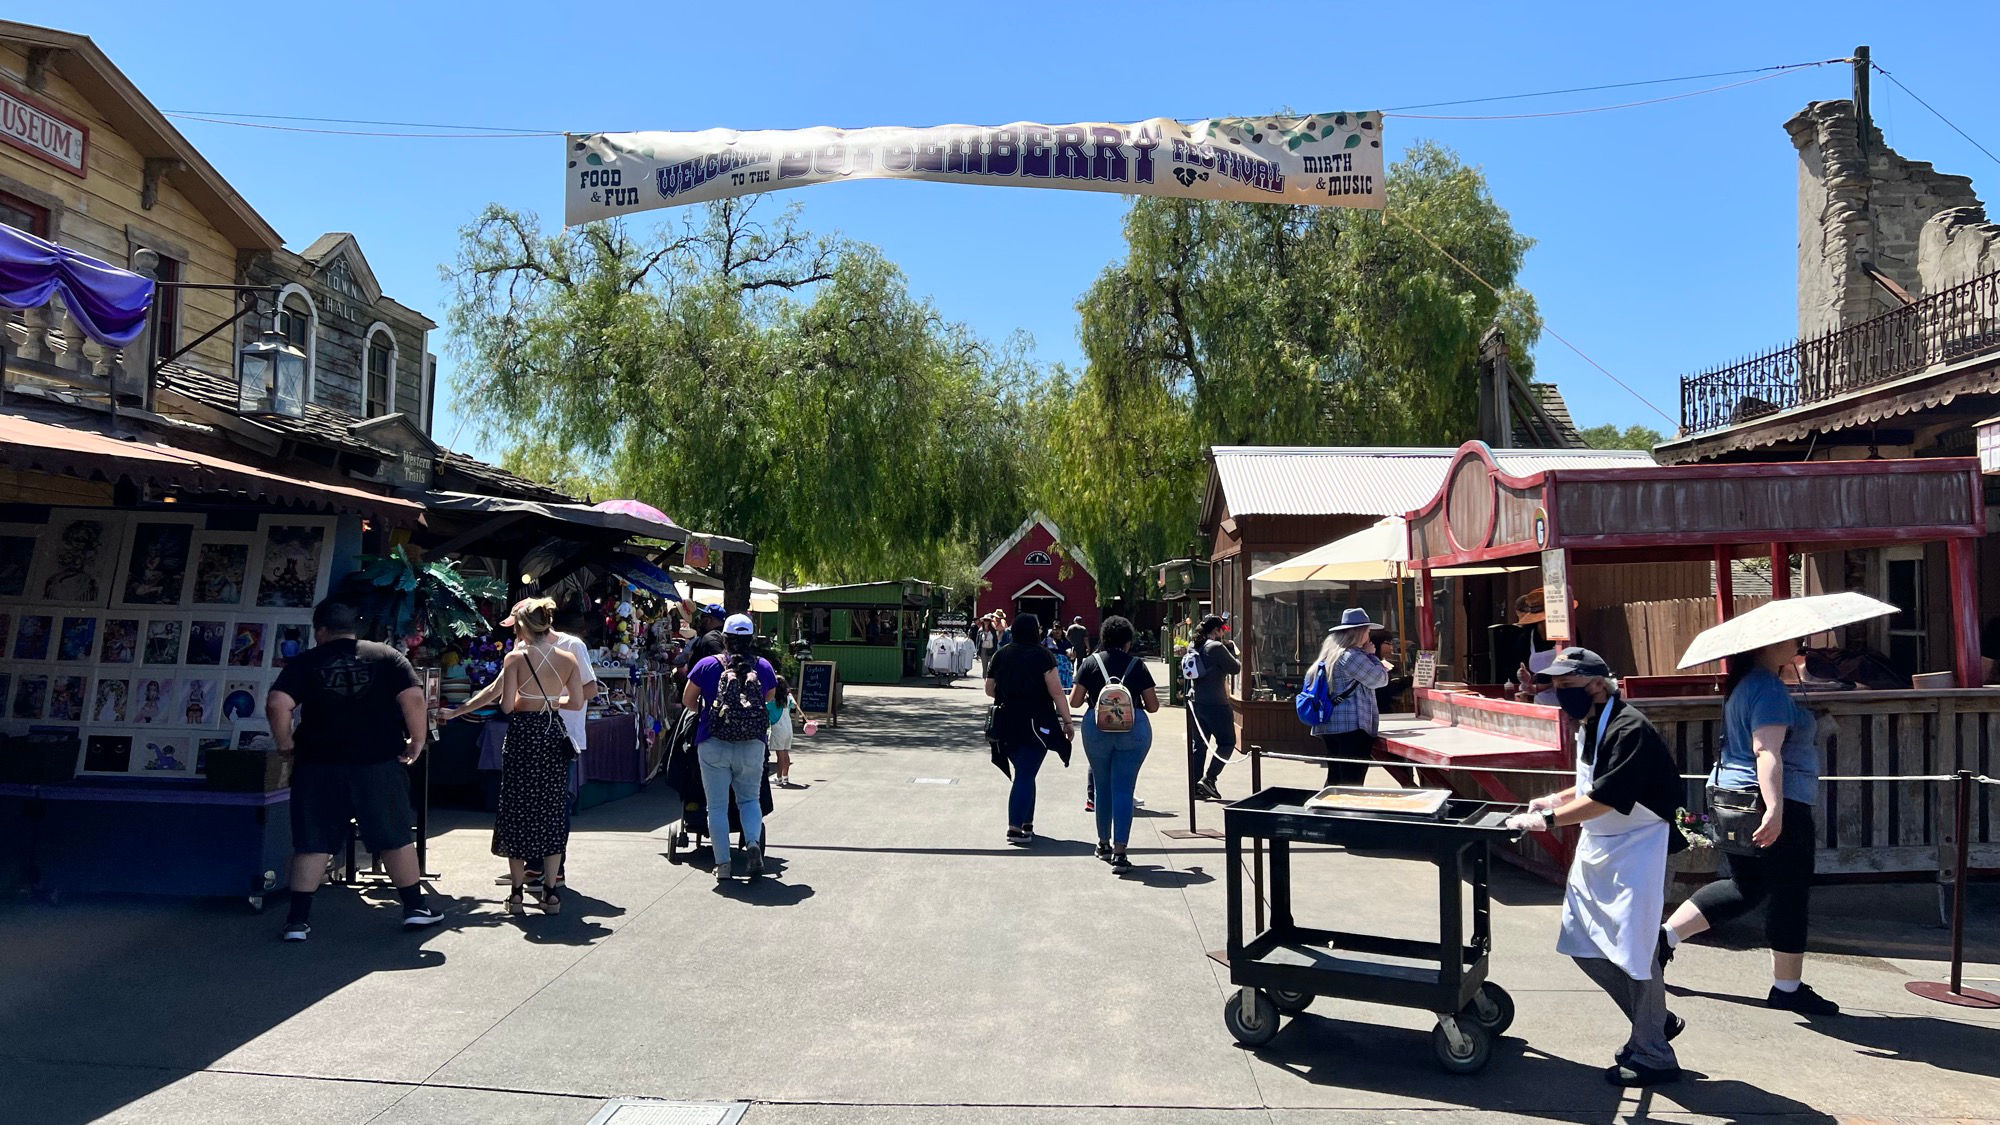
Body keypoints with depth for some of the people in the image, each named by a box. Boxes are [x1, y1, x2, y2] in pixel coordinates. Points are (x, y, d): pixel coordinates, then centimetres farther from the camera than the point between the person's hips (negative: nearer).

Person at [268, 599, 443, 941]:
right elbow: (414, 699, -10)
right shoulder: (386, 656, 2)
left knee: (312, 843, 8)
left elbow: (277, 705, -12)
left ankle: (298, 921, 8)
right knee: (396, 838, 10)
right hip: (379, 764, 0)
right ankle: (415, 908, 17)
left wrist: (286, 745, 1)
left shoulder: (305, 663, 1)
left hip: (318, 767, 0)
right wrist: (417, 743, 0)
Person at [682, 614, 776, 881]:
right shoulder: (764, 667, 1)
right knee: (749, 798, 17)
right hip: (753, 745, 1)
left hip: (713, 745, -1)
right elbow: (769, 699, 17)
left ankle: (722, 863, 7)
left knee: (717, 805, 8)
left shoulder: (707, 665, -3)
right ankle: (753, 841, -8)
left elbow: (688, 700, 9)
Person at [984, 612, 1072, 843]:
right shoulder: (1042, 655, -8)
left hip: (1007, 726, 5)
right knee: (1026, 775, -3)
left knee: (1024, 774, 18)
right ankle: (1015, 829, -7)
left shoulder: (1001, 655, 6)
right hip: (1035, 724, -5)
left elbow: (989, 690, 12)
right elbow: (1056, 692, -12)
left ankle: (1026, 824, 24)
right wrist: (1067, 721, -6)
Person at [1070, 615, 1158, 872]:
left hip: (1097, 726, 1)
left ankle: (1104, 843, 31)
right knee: (1124, 789, -1)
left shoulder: (1091, 663, 2)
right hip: (1133, 727, -1)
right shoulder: (1137, 665, 1)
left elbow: (1074, 701, 3)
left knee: (1102, 786, 17)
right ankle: (1119, 853, -7)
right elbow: (1153, 706, 4)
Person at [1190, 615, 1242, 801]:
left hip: (1196, 702, 8)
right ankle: (1209, 778, -6)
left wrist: (1228, 646, 17)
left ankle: (1196, 786, 12)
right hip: (1215, 704, -8)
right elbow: (1235, 668, -9)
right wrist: (1238, 657, 10)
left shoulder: (1196, 647, 11)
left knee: (1199, 744, 12)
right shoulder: (1216, 647, -14)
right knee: (1227, 743, 5)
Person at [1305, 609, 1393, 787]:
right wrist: (1371, 655, 4)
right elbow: (1380, 680, -8)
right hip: (1353, 726, -9)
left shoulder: (1330, 654, 15)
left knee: (1335, 779, 14)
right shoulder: (1353, 656, -14)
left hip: (1330, 726, 9)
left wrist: (1375, 664, 29)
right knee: (1353, 783, -7)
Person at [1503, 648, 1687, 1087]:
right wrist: (1558, 799, 7)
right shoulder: (1589, 727, 6)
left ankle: (1653, 1055, 14)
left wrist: (1549, 819, -27)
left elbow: (1607, 797, -28)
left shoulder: (1630, 730, -22)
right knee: (1584, 943, 13)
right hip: (1597, 848, 10)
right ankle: (1656, 1020, 30)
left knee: (1634, 949, -2)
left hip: (1638, 850, -9)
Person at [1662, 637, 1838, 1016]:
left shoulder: (1741, 685, 12)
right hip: (1776, 804, -10)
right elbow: (1766, 751, -27)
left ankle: (1665, 934, 9)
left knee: (1745, 888, 17)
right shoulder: (1769, 688, -17)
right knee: (1790, 896, 4)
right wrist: (1775, 809, -32)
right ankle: (1787, 987, 16)